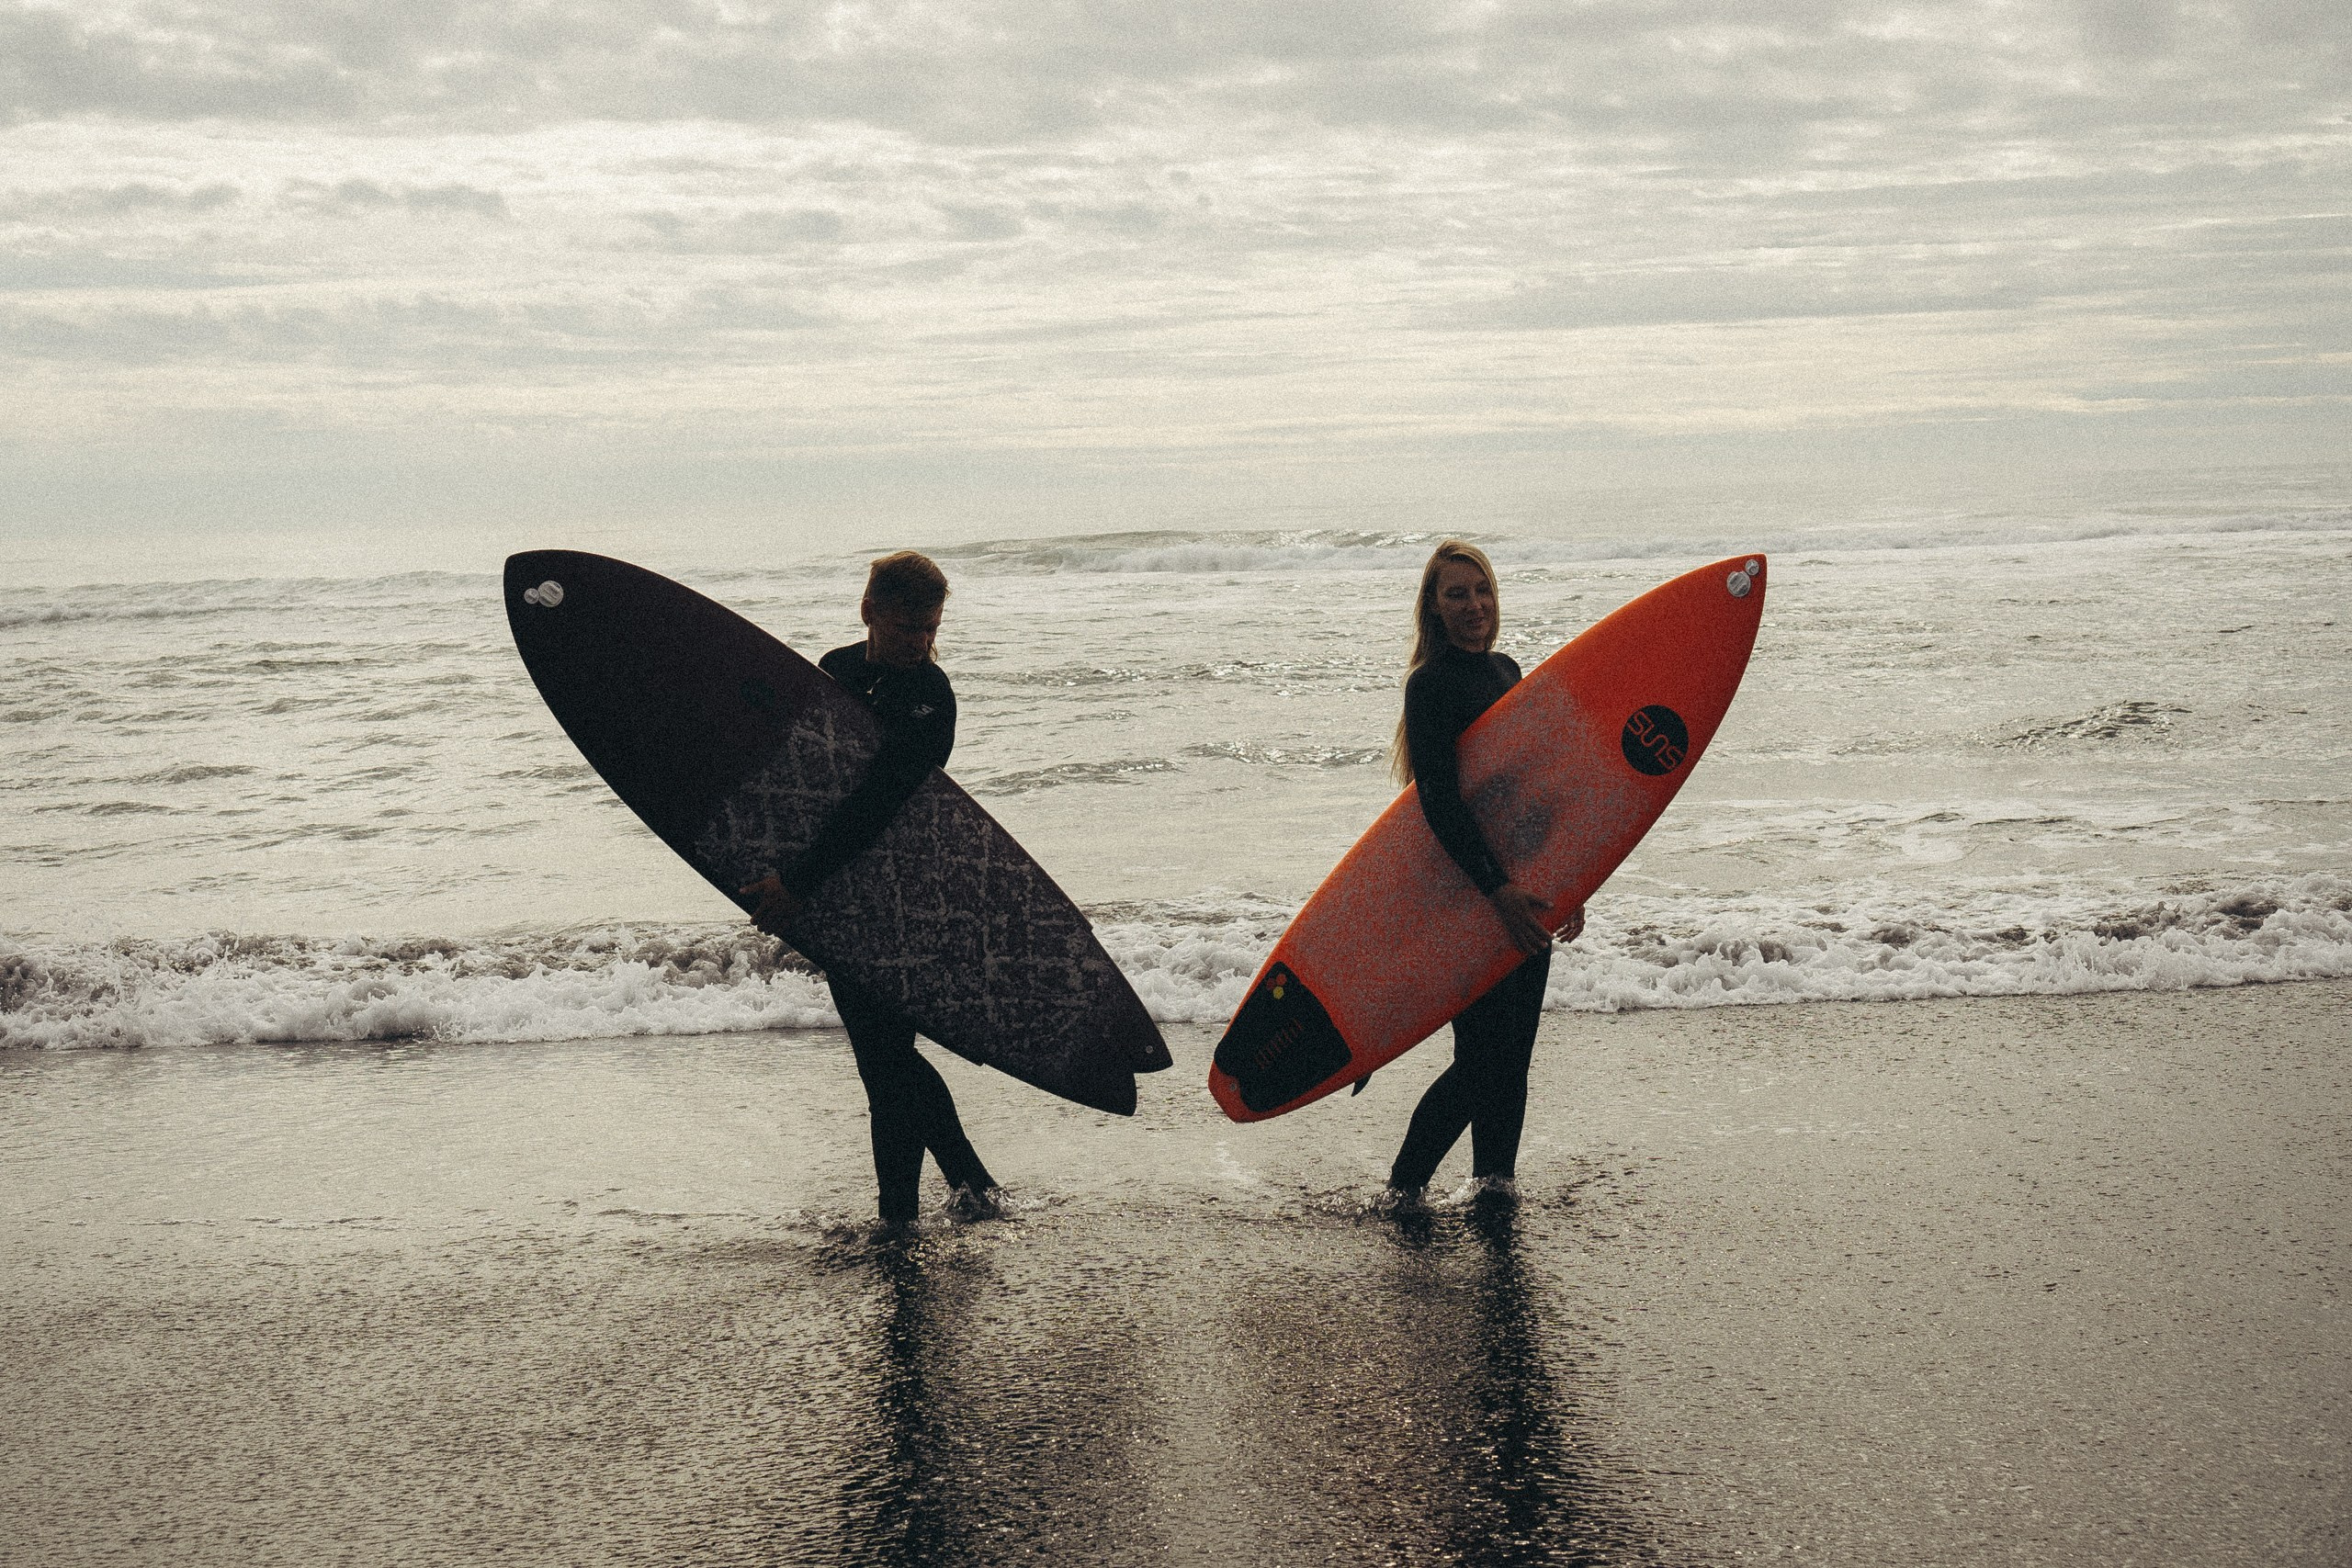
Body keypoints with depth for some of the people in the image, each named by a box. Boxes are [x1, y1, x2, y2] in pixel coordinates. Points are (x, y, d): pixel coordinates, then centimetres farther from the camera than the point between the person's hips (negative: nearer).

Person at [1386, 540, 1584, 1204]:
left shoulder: (1505, 670, 13)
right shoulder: (1431, 684, -12)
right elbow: (1440, 801, -21)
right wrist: (1496, 889, -28)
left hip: (1520, 888, 8)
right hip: (1468, 893, -8)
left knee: (1513, 1055, 10)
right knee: (1480, 1060, -5)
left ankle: (1496, 1190, 20)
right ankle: (1402, 1188, 10)